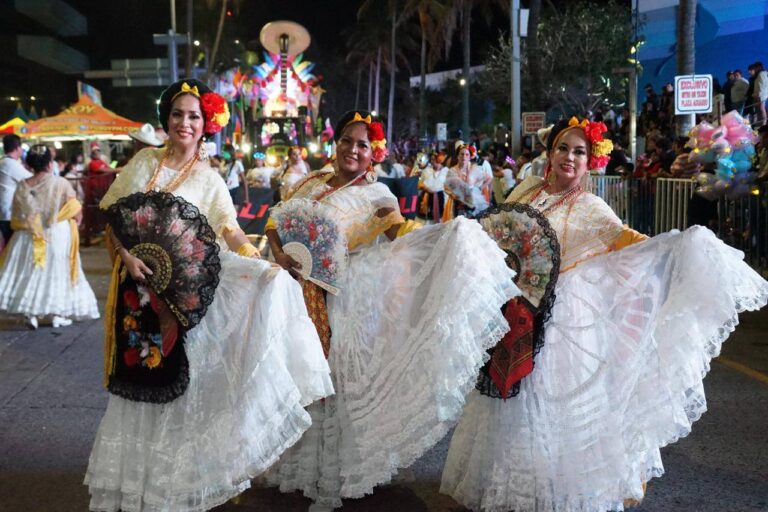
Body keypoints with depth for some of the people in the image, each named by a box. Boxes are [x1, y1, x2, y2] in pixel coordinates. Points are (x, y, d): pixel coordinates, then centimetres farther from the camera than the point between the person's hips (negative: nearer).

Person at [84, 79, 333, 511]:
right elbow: (112, 211, 4)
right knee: (140, 375, 9)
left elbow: (230, 233, -9)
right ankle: (136, 474, 26)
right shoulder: (144, 161, 6)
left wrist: (262, 266, -25)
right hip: (137, 282, 2)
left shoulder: (209, 180, 0)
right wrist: (127, 255, -11)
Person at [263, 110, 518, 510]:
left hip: (339, 299, -4)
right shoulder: (312, 183, 11)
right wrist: (279, 253, -10)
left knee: (331, 379, 0)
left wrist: (448, 231, -29)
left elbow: (403, 235, -13)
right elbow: (275, 221, 9)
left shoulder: (376, 195, -1)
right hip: (297, 293, 4)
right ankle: (298, 466, 32)